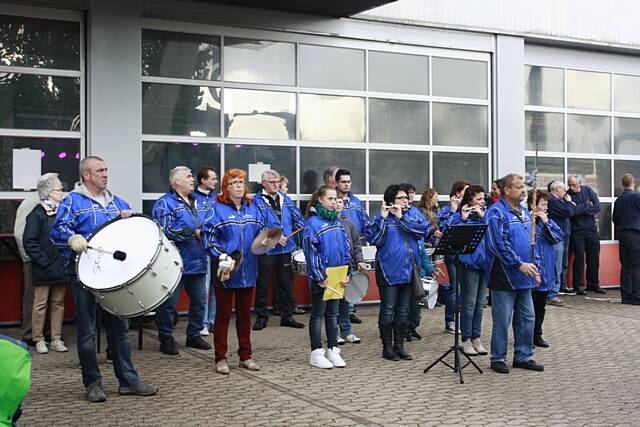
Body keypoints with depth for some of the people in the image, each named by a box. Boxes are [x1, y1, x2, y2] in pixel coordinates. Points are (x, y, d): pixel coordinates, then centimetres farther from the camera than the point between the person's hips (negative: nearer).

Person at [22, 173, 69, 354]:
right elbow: (29, 241, -11)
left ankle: (56, 339, 16)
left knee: (58, 303, 9)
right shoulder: (37, 213, -8)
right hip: (43, 270, -5)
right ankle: (39, 340, 10)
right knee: (41, 304, 2)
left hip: (61, 267, 6)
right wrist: (43, 262, -16)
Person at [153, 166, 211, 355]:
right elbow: (166, 231, -20)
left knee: (199, 300, 12)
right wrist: (194, 233, -16)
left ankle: (194, 335, 26)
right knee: (169, 303, 0)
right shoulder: (165, 203, -8)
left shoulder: (196, 203, 17)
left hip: (197, 262, 8)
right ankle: (166, 339, 12)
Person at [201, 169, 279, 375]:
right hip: (225, 270, -5)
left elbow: (264, 230, 14)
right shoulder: (218, 209, -6)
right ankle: (221, 359, 12)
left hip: (248, 270, 5)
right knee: (223, 315, 4)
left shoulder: (253, 209, 8)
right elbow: (208, 235, -10)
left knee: (244, 314, 13)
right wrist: (220, 256, -21)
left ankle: (246, 356, 23)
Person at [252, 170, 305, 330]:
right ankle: (261, 317, 15)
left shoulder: (286, 200, 13)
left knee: (286, 284, 11)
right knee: (262, 284, 4)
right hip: (266, 250, -5)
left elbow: (298, 219, 16)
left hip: (286, 248, 5)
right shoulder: (257, 201, -6)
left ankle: (287, 316, 20)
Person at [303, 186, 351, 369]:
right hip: (320, 277, -6)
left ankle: (333, 350, 21)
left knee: (333, 313, 12)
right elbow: (310, 252, -15)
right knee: (318, 313, 3)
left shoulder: (337, 221, 10)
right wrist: (320, 277, -17)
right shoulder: (312, 222, -12)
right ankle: (316, 353, 11)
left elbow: (345, 248, 13)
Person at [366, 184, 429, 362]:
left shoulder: (411, 217, 11)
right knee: (388, 310, 0)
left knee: (403, 310, 11)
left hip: (408, 270, 5)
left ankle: (399, 345, 20)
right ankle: (387, 347, 9)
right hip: (389, 271, -5)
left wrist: (401, 217, -12)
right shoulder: (382, 218, -4)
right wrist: (382, 218, -22)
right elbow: (373, 239, -17)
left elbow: (423, 229, -8)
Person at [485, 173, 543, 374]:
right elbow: (499, 244, -21)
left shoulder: (524, 212, 14)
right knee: (502, 319, -1)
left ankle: (523, 356, 22)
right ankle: (498, 358, 11)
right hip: (504, 276, -8)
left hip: (523, 277, 8)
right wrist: (519, 264, -21)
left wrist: (534, 267, 15)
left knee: (527, 318, 11)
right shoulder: (496, 213, -12)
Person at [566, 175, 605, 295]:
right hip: (576, 231, -3)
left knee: (594, 258, 7)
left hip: (591, 228, 3)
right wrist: (587, 206, -12)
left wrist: (580, 209, -15)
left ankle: (593, 284, 18)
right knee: (579, 257, -5)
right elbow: (571, 211, -21)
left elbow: (597, 207, -7)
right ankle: (578, 286, 3)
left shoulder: (588, 190, 2)